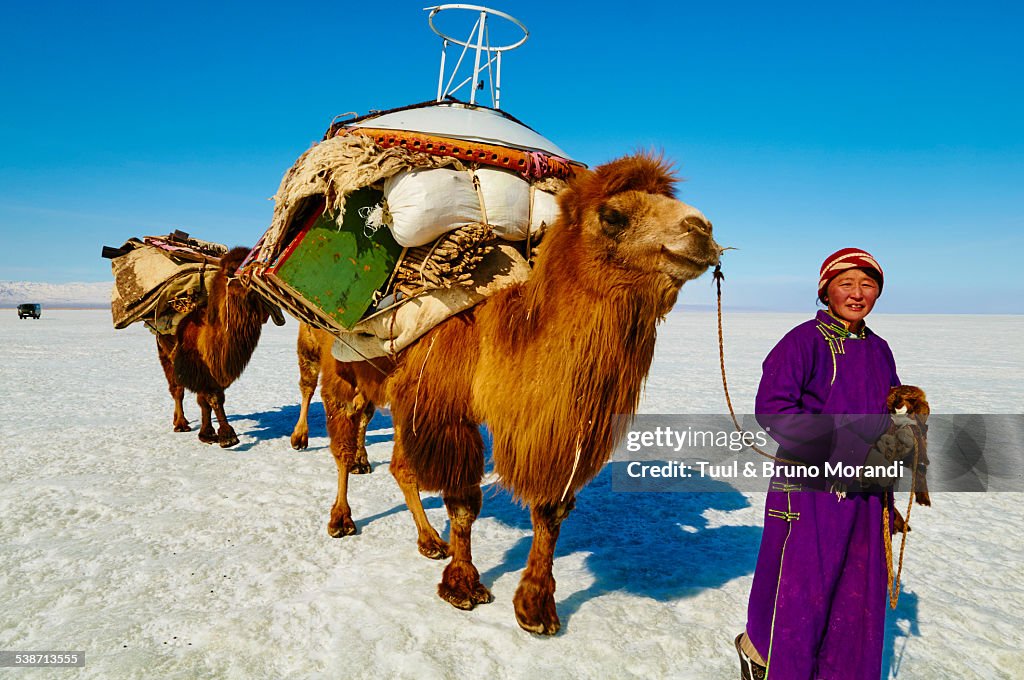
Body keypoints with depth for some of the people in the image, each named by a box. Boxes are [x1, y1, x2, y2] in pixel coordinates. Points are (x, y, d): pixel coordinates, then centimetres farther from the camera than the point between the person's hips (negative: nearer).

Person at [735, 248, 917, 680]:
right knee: (797, 588, 3)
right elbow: (771, 408, -20)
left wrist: (898, 440, -7)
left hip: (864, 492, 7)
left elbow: (893, 413, 19)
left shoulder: (878, 350, 10)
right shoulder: (804, 341, -11)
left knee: (858, 596, 15)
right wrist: (851, 454, -22)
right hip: (809, 486, -6)